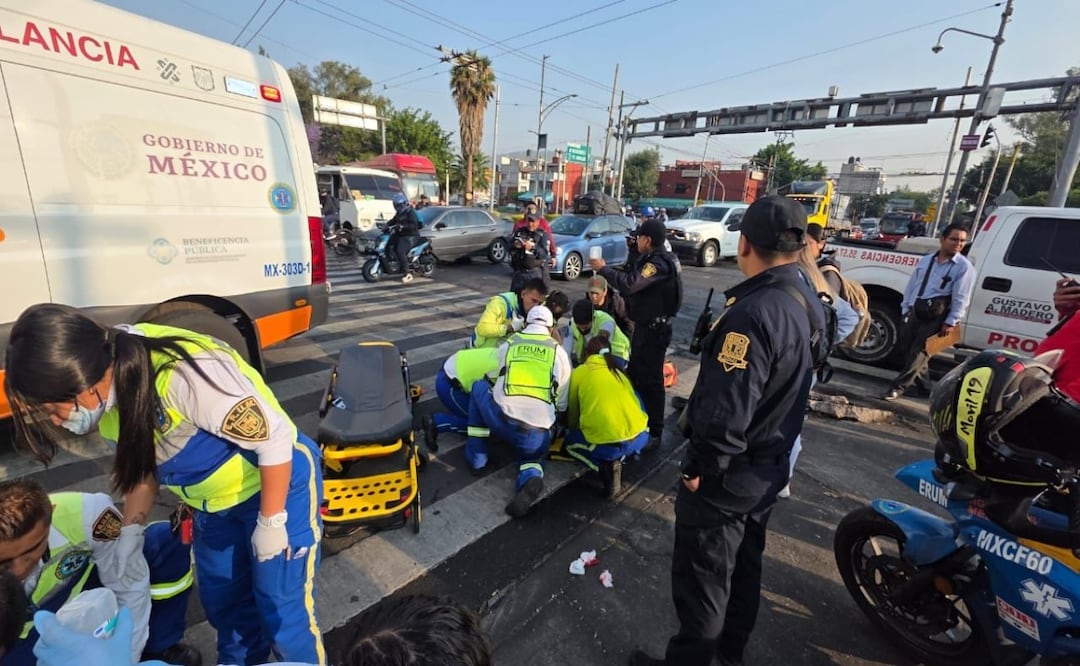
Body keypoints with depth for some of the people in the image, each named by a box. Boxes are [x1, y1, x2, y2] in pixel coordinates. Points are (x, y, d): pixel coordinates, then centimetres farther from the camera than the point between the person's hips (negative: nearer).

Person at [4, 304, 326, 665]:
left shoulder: (181, 376, -36)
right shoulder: (112, 385, -9)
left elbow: (274, 438, -29)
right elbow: (143, 465, 8)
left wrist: (271, 521, -18)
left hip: (279, 481, -8)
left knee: (282, 610, 4)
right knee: (221, 601, 24)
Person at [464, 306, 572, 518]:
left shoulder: (508, 344, 13)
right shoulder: (559, 351, 13)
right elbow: (562, 403, 17)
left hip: (501, 421, 0)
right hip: (537, 433, 1)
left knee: (479, 386, 28)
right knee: (531, 456, 33)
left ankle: (477, 457, 25)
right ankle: (531, 477, -6)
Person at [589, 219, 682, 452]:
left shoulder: (659, 263, -23)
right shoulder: (653, 259, 13)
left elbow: (630, 284, -32)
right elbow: (634, 279, 12)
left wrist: (603, 269, -22)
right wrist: (607, 270, 3)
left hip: (654, 329, -11)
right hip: (645, 325, 11)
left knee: (650, 380, -3)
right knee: (635, 374, 20)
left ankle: (654, 432, 8)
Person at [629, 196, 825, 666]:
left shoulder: (752, 314, -29)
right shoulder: (808, 304, 0)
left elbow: (726, 410, -30)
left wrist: (699, 468, -16)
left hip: (729, 474, -9)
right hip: (770, 467, 10)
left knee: (701, 579, 10)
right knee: (743, 565, 26)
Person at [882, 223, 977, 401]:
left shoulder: (964, 267, -3)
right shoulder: (925, 260, 13)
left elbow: (961, 298, -8)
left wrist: (951, 322, -12)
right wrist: (905, 308, 13)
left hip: (937, 316, -5)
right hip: (916, 311, 6)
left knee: (919, 351, -7)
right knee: (911, 347, 10)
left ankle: (899, 386, -4)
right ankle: (921, 385, 26)